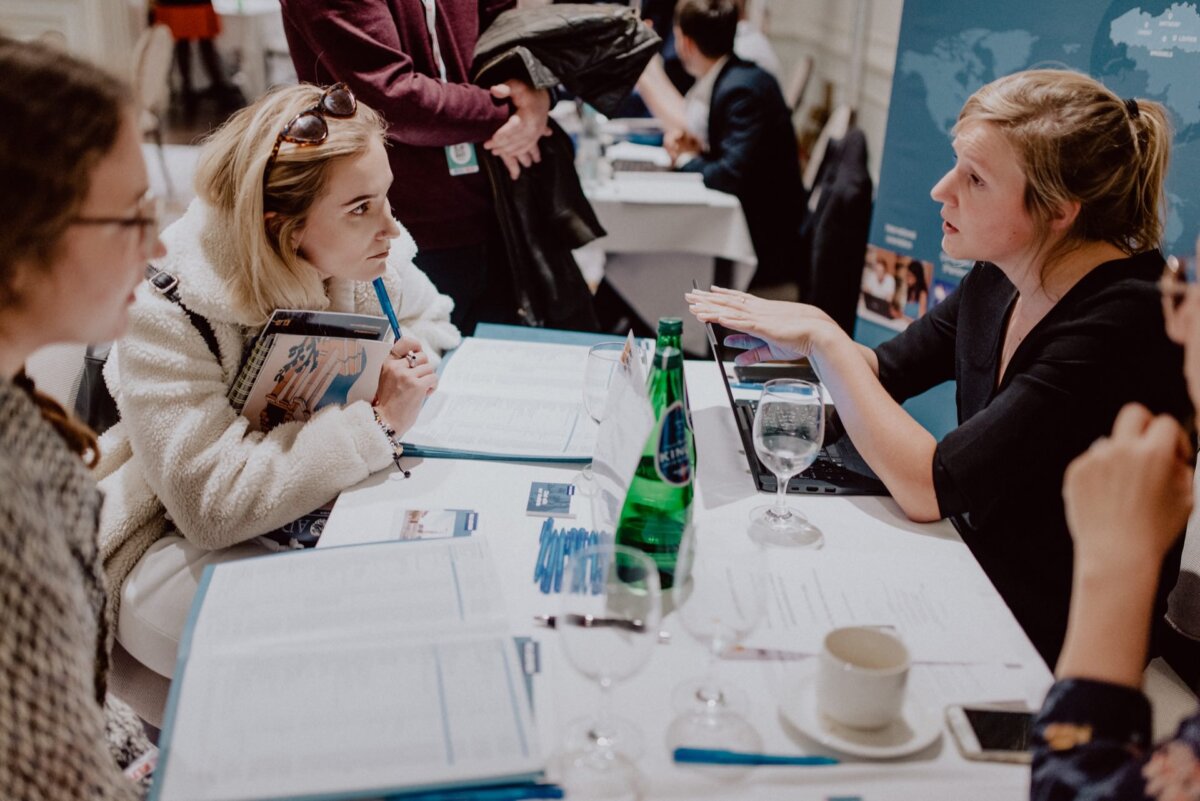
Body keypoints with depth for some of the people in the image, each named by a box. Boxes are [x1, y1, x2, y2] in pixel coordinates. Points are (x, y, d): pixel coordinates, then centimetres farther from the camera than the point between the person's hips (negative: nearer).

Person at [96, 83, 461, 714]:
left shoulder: (363, 252, -9)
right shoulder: (167, 313, -28)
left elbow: (433, 326, 9)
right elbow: (214, 502, -32)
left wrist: (407, 373, -17)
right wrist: (377, 421, -33)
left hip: (334, 497, 6)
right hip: (178, 542, -6)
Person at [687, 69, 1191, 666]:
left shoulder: (1124, 325, -27)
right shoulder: (998, 278, -3)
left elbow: (927, 488, -30)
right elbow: (886, 369, 13)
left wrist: (822, 336, -22)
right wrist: (796, 339, -9)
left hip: (1050, 642, -7)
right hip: (972, 571, 7)